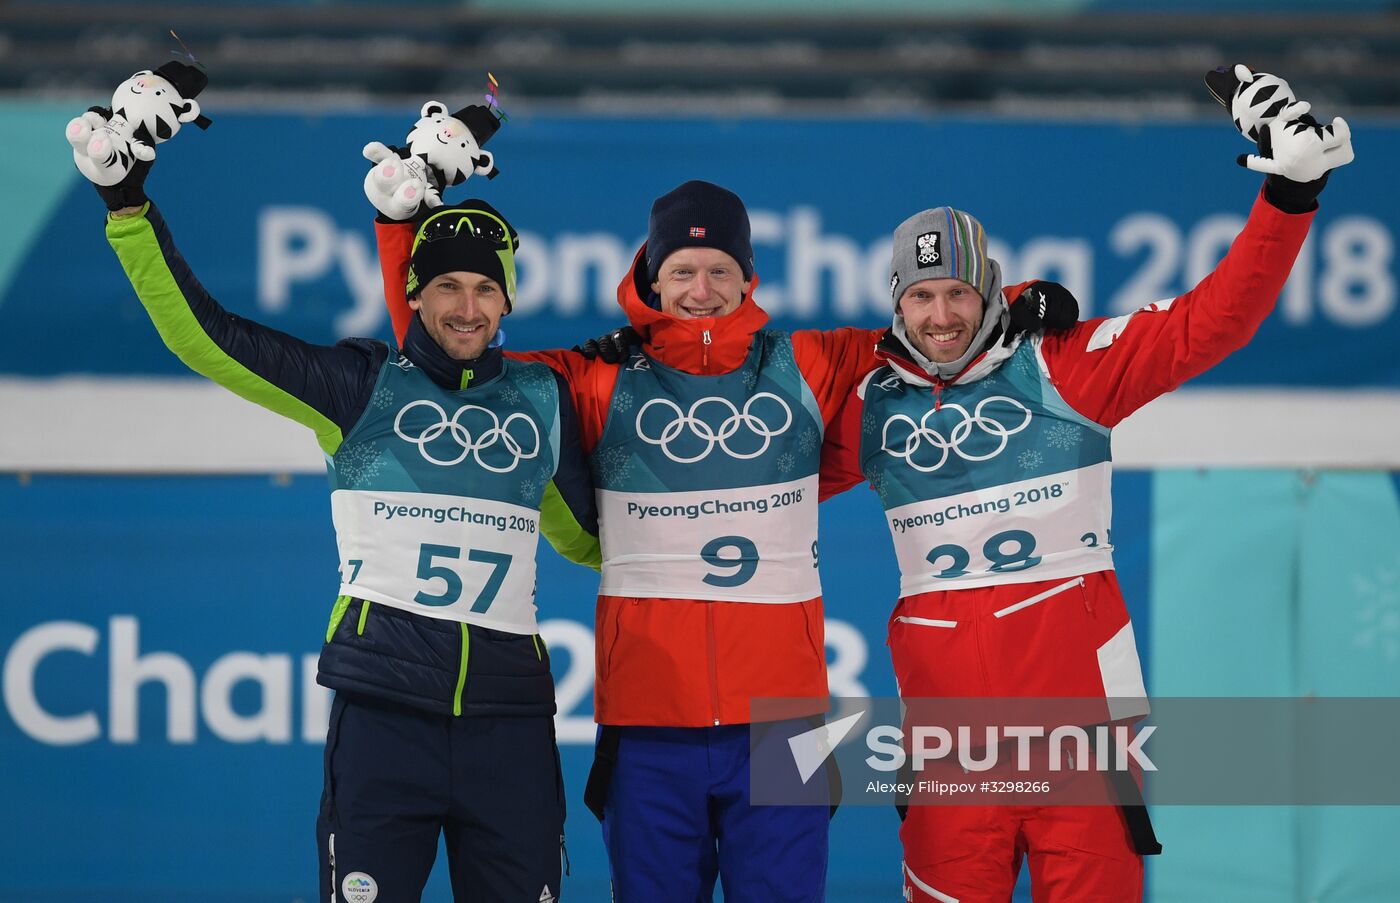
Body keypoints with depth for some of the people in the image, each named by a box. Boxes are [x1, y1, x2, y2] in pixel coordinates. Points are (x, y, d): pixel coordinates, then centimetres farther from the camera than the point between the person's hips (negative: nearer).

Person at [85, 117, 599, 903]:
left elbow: (588, 534, 26)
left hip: (509, 717, 3)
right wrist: (131, 210, -7)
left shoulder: (543, 398, 13)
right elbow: (205, 335, -1)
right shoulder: (362, 383, 4)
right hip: (385, 705, -3)